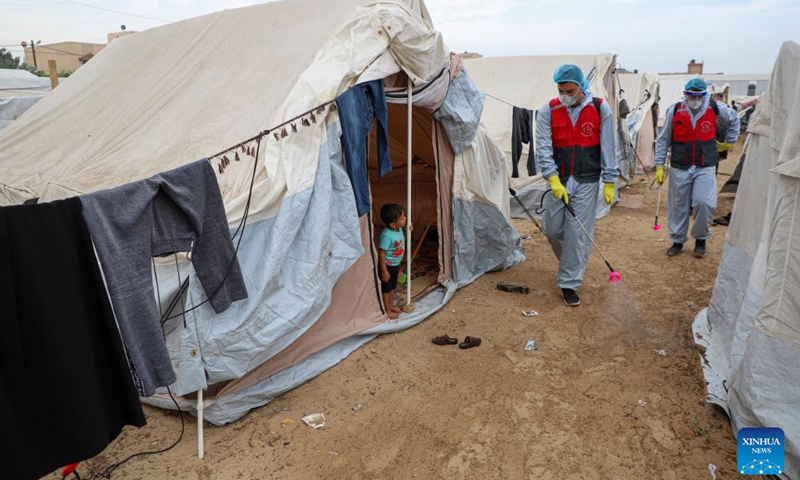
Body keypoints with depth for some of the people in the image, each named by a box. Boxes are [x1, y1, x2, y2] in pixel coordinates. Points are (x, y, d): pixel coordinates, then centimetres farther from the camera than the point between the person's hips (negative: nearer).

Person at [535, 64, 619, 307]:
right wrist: (553, 180, -18)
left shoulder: (600, 109, -3)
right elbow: (543, 148, -8)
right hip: (558, 180, 2)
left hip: (587, 182, -2)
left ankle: (569, 283, 9)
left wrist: (609, 182, -1)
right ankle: (572, 262, 37)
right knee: (552, 229, 6)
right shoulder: (548, 111, -2)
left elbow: (608, 148, 0)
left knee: (577, 233, -3)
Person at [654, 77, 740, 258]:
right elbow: (663, 140, 1)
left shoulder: (716, 109, -4)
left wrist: (728, 142, 21)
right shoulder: (674, 111, -6)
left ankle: (701, 238, 11)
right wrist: (659, 165, -1)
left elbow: (734, 119, 19)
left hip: (705, 167, 0)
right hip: (680, 168, 1)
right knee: (678, 205, 8)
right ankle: (677, 241, 25)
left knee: (704, 202, -13)